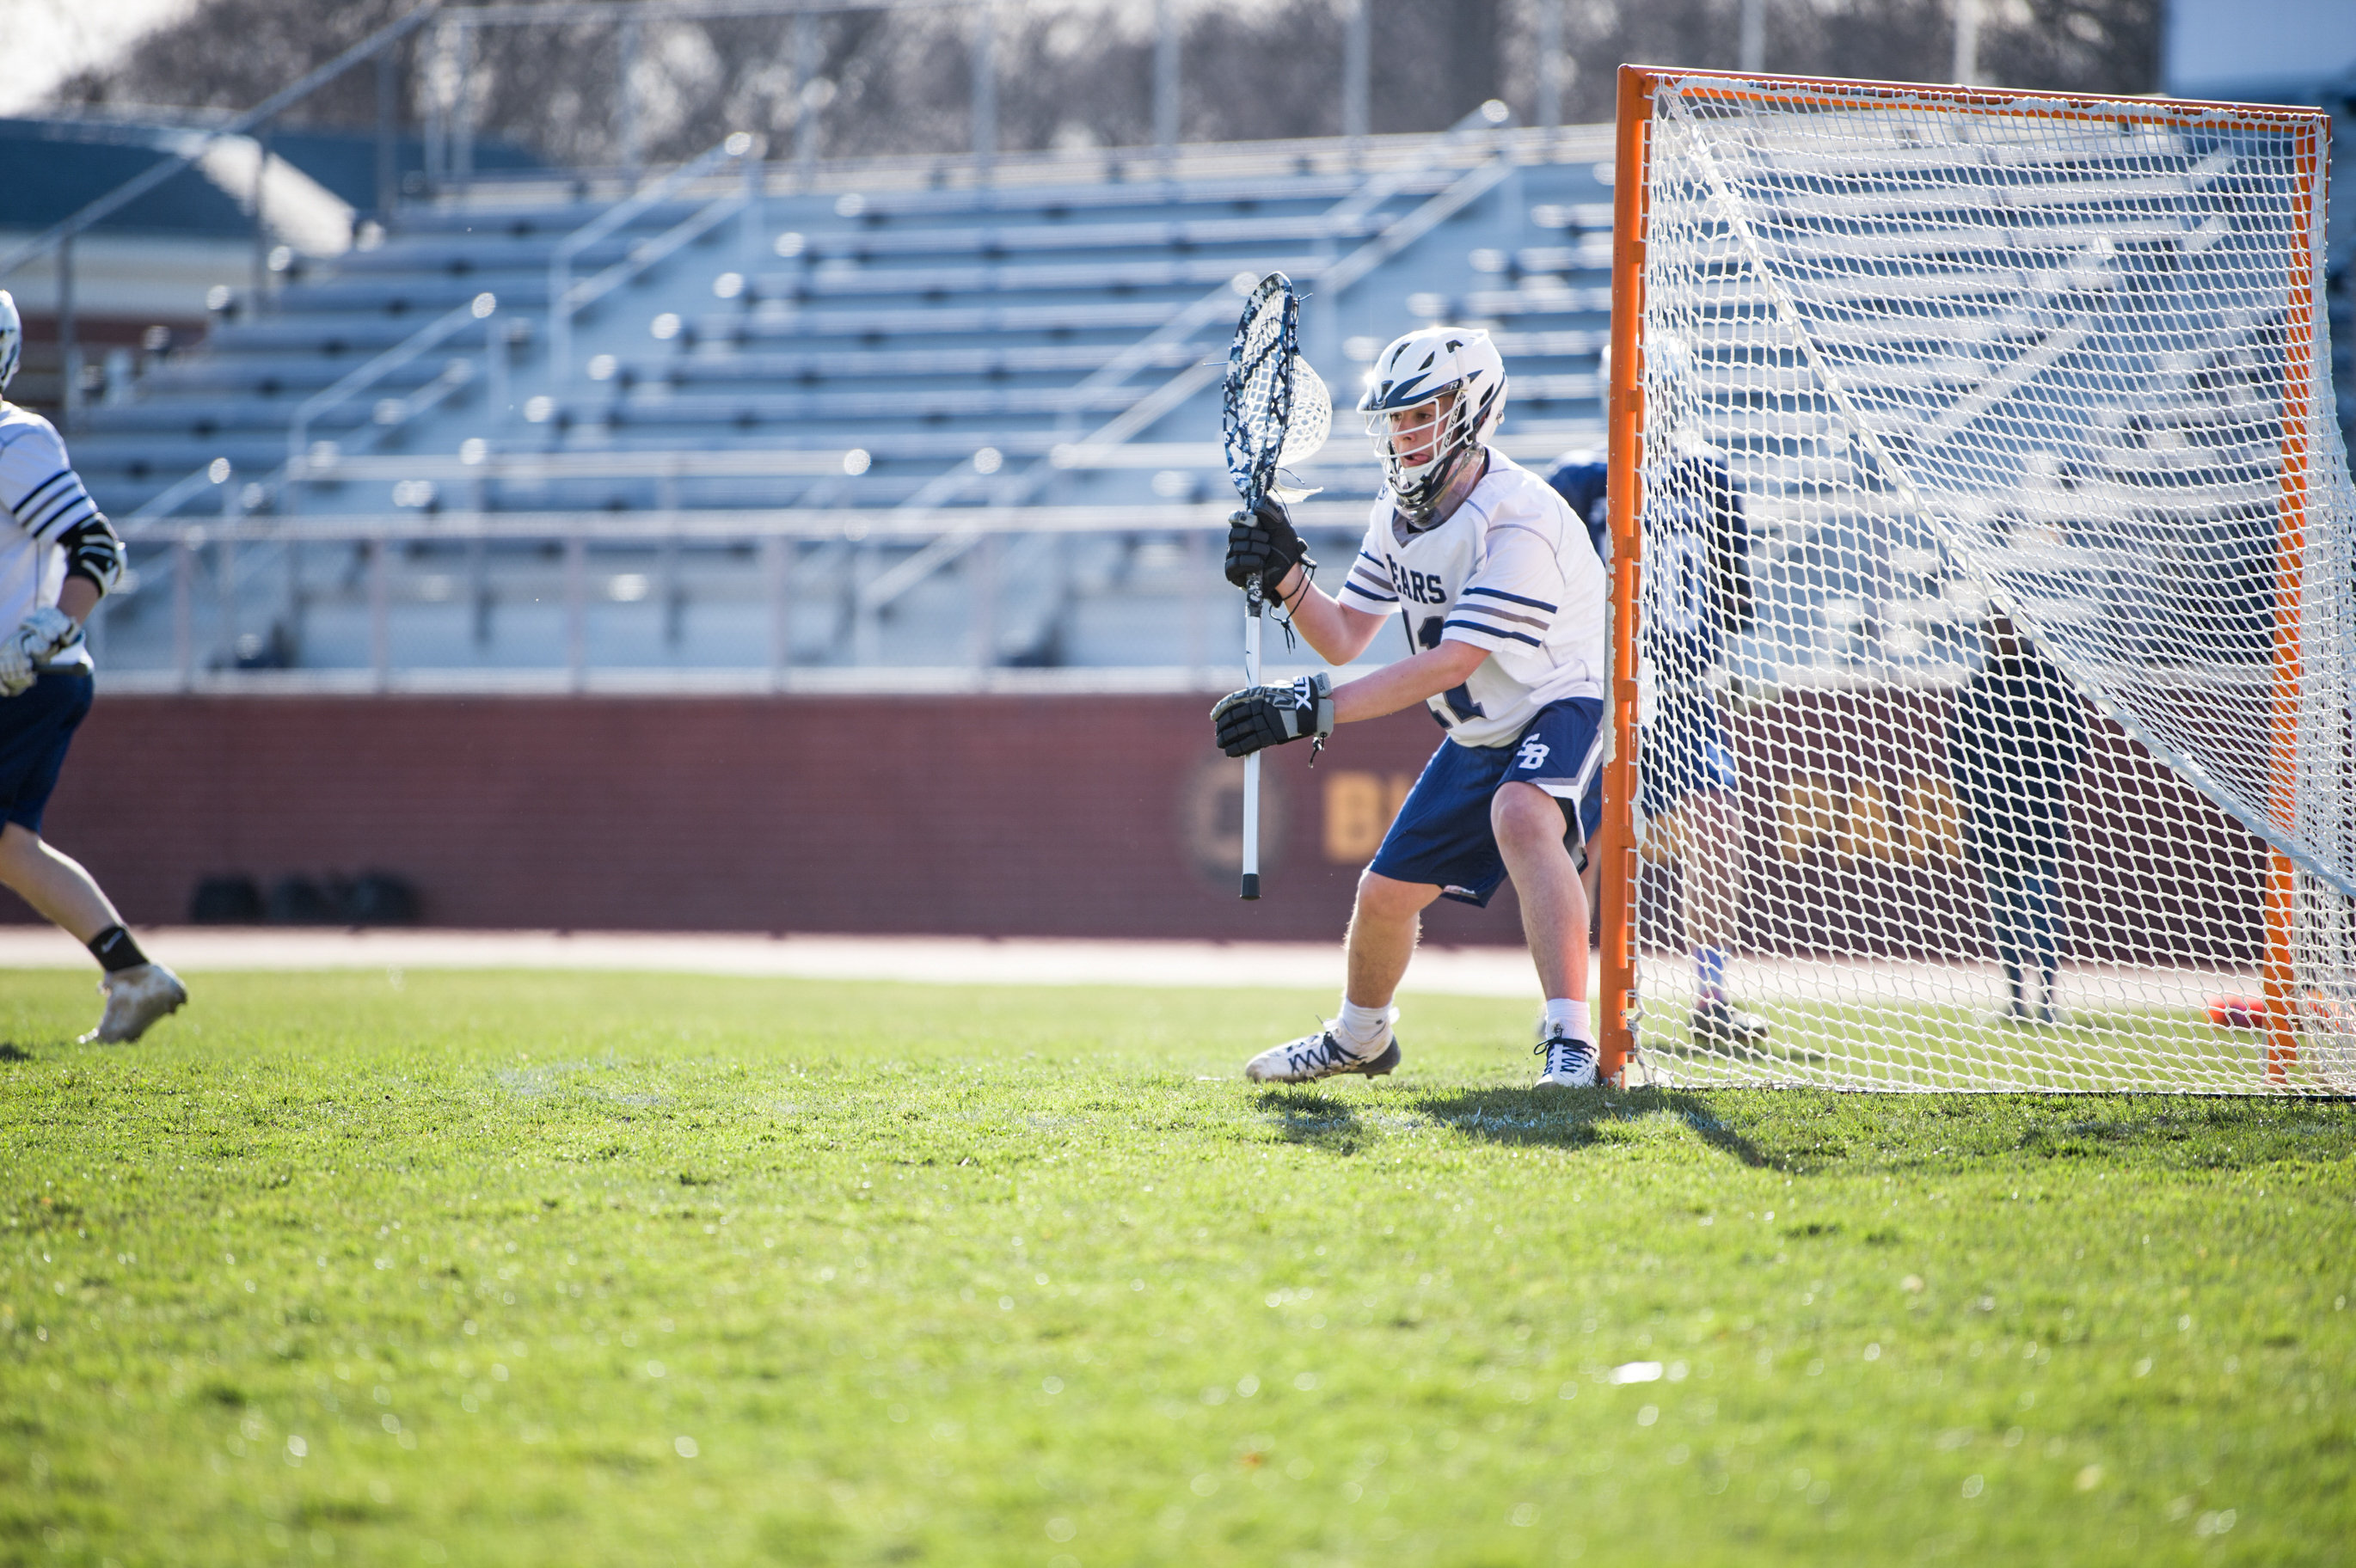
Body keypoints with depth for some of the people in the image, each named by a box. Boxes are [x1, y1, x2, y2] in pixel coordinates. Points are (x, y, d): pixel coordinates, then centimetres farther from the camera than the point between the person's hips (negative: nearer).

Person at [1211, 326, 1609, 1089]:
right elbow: (1343, 640, 5)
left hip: (1566, 707, -8)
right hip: (1480, 736, 8)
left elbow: (1452, 663, -33)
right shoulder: (1399, 511, 1)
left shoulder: (1520, 522, -28)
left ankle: (1570, 1041, -44)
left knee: (1522, 817, -39)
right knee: (1385, 893, 11)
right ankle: (1360, 1037, 43)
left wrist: (1314, 709, -37)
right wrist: (1285, 575, -15)